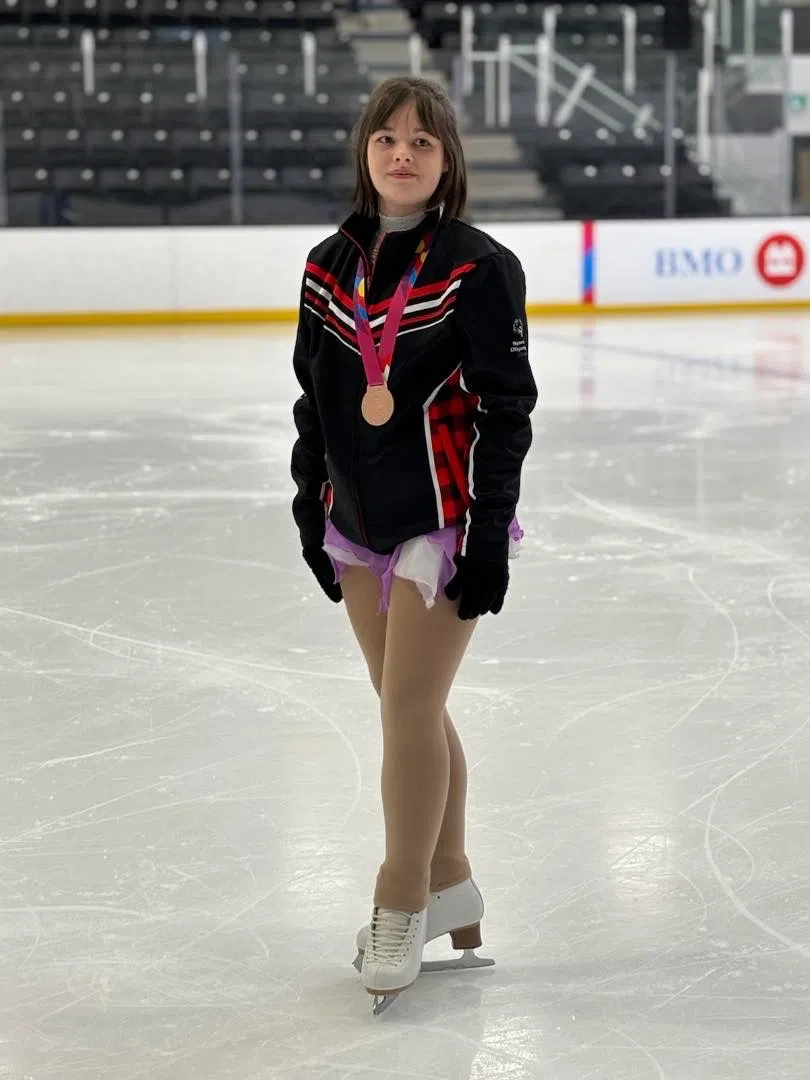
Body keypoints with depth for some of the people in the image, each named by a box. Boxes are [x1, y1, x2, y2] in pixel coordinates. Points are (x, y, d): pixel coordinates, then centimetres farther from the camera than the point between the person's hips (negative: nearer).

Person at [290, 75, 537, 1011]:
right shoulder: (331, 267, 6)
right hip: (358, 515, 6)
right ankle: (448, 885, 26)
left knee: (408, 706, -6)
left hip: (443, 515, -5)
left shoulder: (478, 269, -10)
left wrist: (490, 534, -14)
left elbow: (505, 409, -10)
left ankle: (401, 907, 9)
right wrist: (311, 508, 13)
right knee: (411, 711, 12)